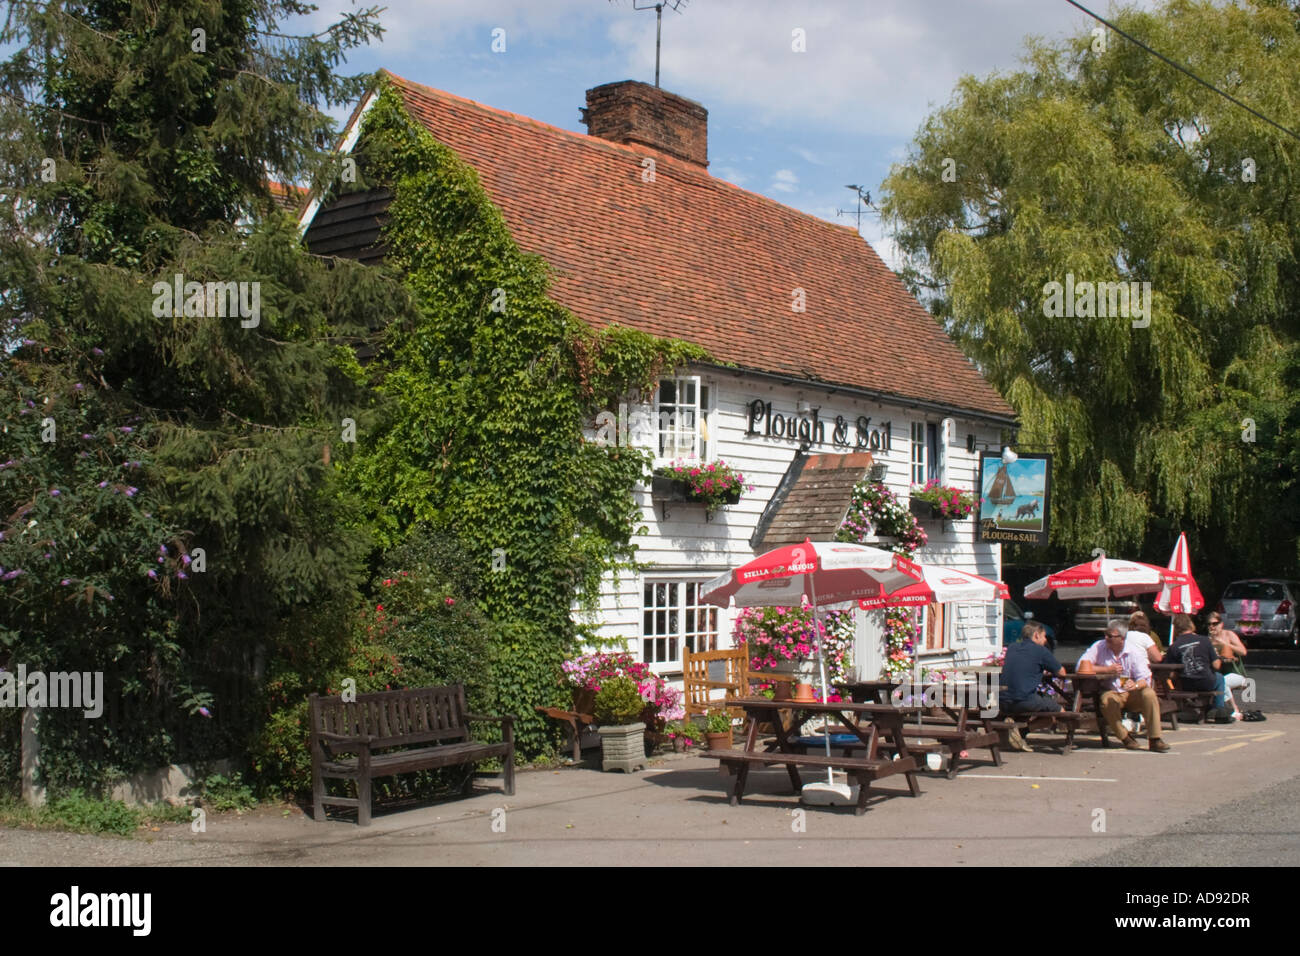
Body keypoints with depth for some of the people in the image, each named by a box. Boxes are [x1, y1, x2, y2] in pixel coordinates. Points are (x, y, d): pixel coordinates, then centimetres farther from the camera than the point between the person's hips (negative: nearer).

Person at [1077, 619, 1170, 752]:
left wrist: (1135, 685, -37)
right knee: (1107, 700, -34)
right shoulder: (1099, 647, -4)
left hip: (1132, 694, 1)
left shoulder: (1135, 652, -5)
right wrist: (1108, 670, -14)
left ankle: (1154, 739, -22)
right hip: (1111, 692, 0)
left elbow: (1144, 680, -13)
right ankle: (1125, 737, -17)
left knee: (1149, 694, -29)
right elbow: (1082, 667, -13)